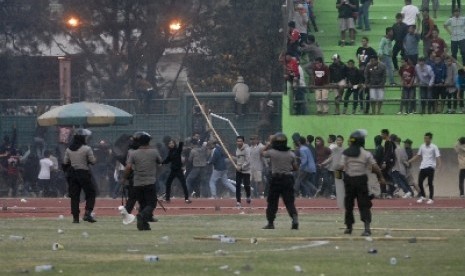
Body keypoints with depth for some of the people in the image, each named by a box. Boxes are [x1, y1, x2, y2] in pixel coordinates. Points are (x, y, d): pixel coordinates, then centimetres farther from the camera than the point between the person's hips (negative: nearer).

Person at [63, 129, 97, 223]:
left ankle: (75, 217, 4)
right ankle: (87, 214, -10)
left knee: (74, 195, 8)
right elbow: (93, 161, -8)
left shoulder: (69, 149, 4)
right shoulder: (86, 149, -11)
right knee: (90, 193, 6)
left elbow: (65, 163, 7)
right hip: (84, 173, -4)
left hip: (72, 174, 4)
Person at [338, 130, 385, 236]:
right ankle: (367, 227, -17)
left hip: (349, 179, 1)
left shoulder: (346, 153, -3)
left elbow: (341, 166, -10)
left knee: (349, 203, 14)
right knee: (364, 204, -1)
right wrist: (380, 177, 3)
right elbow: (374, 166, -9)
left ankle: (349, 226, 21)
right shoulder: (366, 154, -4)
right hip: (361, 179, -1)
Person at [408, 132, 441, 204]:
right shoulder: (422, 147, 11)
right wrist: (410, 161, 17)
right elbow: (418, 156, 22)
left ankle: (431, 198, 5)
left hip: (430, 167, -5)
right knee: (420, 182, 3)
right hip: (423, 167, 5)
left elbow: (438, 157, -11)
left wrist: (439, 165, -27)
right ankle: (422, 197, 22)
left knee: (430, 183, -4)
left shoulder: (434, 147, -4)